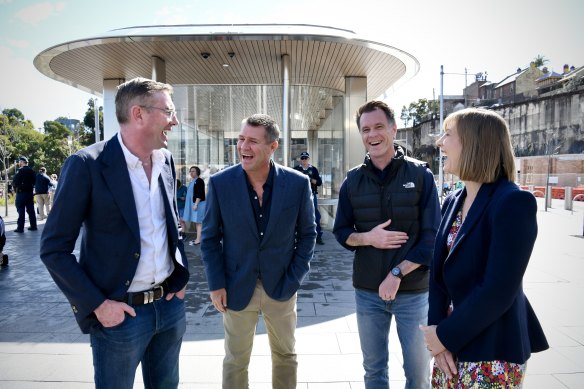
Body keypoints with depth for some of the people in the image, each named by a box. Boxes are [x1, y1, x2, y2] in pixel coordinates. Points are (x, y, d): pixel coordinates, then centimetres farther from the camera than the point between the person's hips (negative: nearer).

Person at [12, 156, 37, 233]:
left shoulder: (20, 171, -13)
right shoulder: (32, 171, 8)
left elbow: (15, 182, -14)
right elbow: (34, 181, 12)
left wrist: (15, 186, 4)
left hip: (21, 193, -6)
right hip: (30, 192, 6)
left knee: (21, 211, -3)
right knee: (31, 210, 9)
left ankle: (20, 228, -2)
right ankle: (33, 226, 12)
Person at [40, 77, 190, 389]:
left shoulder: (166, 160, 2)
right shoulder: (86, 165, -16)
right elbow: (54, 249, -11)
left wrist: (182, 275, 6)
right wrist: (98, 304, -14)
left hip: (170, 303, 6)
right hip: (119, 312, -5)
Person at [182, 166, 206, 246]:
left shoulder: (199, 181, -12)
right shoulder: (193, 181, 16)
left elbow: (200, 194, -18)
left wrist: (196, 204, -22)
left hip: (198, 204, -9)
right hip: (192, 203, 9)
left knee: (198, 222, -8)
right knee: (195, 221, 12)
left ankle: (198, 240, -6)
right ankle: (198, 238, 19)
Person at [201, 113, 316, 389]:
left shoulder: (298, 183, -10)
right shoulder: (220, 183, -11)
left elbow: (307, 233, 0)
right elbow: (210, 238, -2)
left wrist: (295, 278, -5)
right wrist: (216, 284, -6)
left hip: (281, 286, 1)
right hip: (237, 288, 0)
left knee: (286, 355, 19)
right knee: (235, 361, 15)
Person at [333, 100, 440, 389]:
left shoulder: (420, 175, -5)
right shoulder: (353, 180, 2)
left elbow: (432, 236, -8)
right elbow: (341, 232, 7)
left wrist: (397, 273, -16)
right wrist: (367, 238, -13)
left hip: (413, 291, -2)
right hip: (367, 291, 2)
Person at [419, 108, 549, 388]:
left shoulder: (514, 202, -19)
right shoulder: (453, 202, 5)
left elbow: (497, 292, -23)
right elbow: (438, 273, 3)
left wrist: (445, 335, -15)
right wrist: (437, 329, -8)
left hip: (491, 353, -6)